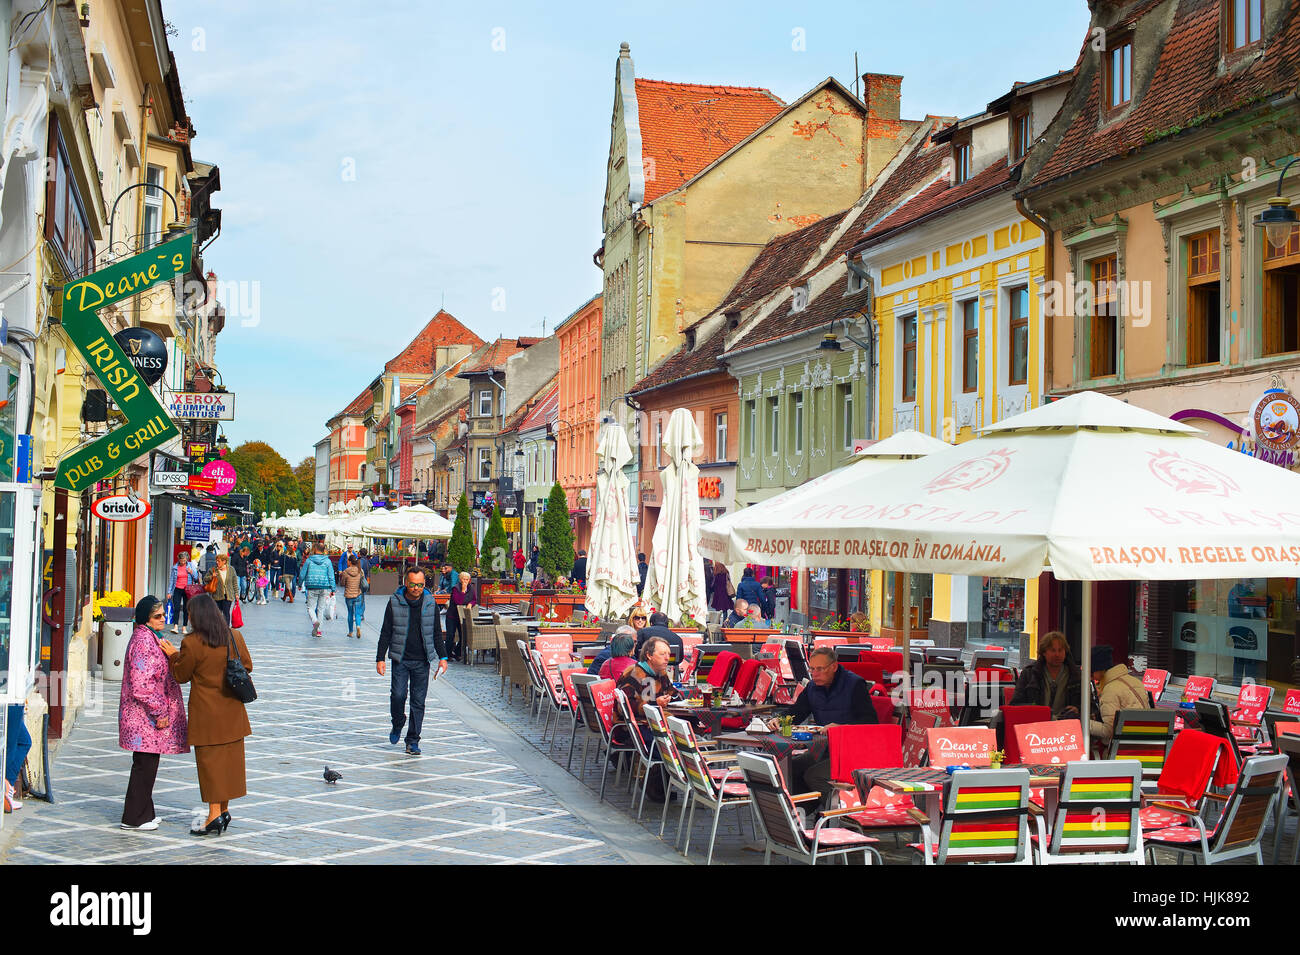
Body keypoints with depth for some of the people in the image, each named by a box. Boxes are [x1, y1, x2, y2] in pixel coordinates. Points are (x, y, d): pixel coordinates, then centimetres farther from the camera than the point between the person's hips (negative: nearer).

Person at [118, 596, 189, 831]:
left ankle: (143, 813, 25)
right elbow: (141, 685, -24)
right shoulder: (144, 641, -19)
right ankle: (134, 818, 5)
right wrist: (159, 713, -20)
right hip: (146, 715, -10)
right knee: (145, 766, -3)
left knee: (146, 765, 16)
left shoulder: (151, 637, 13)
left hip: (152, 715, 10)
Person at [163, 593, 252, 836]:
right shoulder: (235, 637, -1)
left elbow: (181, 675, -5)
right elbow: (247, 666, 8)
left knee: (210, 761, 2)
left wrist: (173, 655, 10)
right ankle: (224, 810, 22)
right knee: (229, 758, 14)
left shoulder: (192, 644, -16)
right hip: (232, 711, 5)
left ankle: (215, 815, 3)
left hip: (206, 713, -5)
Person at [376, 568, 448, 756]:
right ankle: (397, 725, 21)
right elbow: (386, 633, 3)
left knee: (418, 701, 0)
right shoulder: (394, 602, -2)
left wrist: (443, 658, 4)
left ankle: (413, 741, 8)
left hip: (422, 661, 1)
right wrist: (380, 658, -2)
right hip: (400, 659, -1)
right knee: (398, 695, -9)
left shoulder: (430, 603, 3)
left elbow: (437, 633, 10)